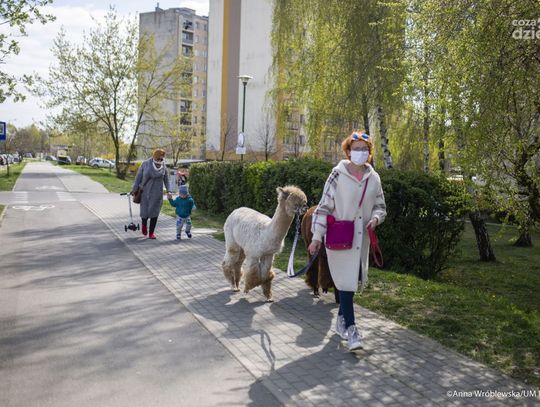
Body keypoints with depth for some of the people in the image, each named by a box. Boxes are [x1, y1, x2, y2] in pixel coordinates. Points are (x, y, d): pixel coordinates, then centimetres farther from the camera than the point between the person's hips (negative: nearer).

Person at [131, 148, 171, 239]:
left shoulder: (163, 166, 0)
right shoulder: (145, 164, -6)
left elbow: (166, 179, 10)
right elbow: (138, 177, -1)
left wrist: (168, 191, 5)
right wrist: (134, 189, 0)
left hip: (157, 193, 1)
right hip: (145, 192, -1)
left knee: (154, 212, -1)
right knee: (144, 212, 1)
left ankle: (151, 232, 11)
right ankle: (144, 225, 34)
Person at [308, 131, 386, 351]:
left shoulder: (374, 178, 6)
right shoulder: (338, 174, -9)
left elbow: (380, 206, 15)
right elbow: (324, 206, -8)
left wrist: (375, 218, -9)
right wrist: (317, 237, -12)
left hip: (361, 238, 5)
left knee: (352, 280, 13)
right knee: (345, 281, -6)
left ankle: (341, 318, 33)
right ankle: (351, 329, 2)